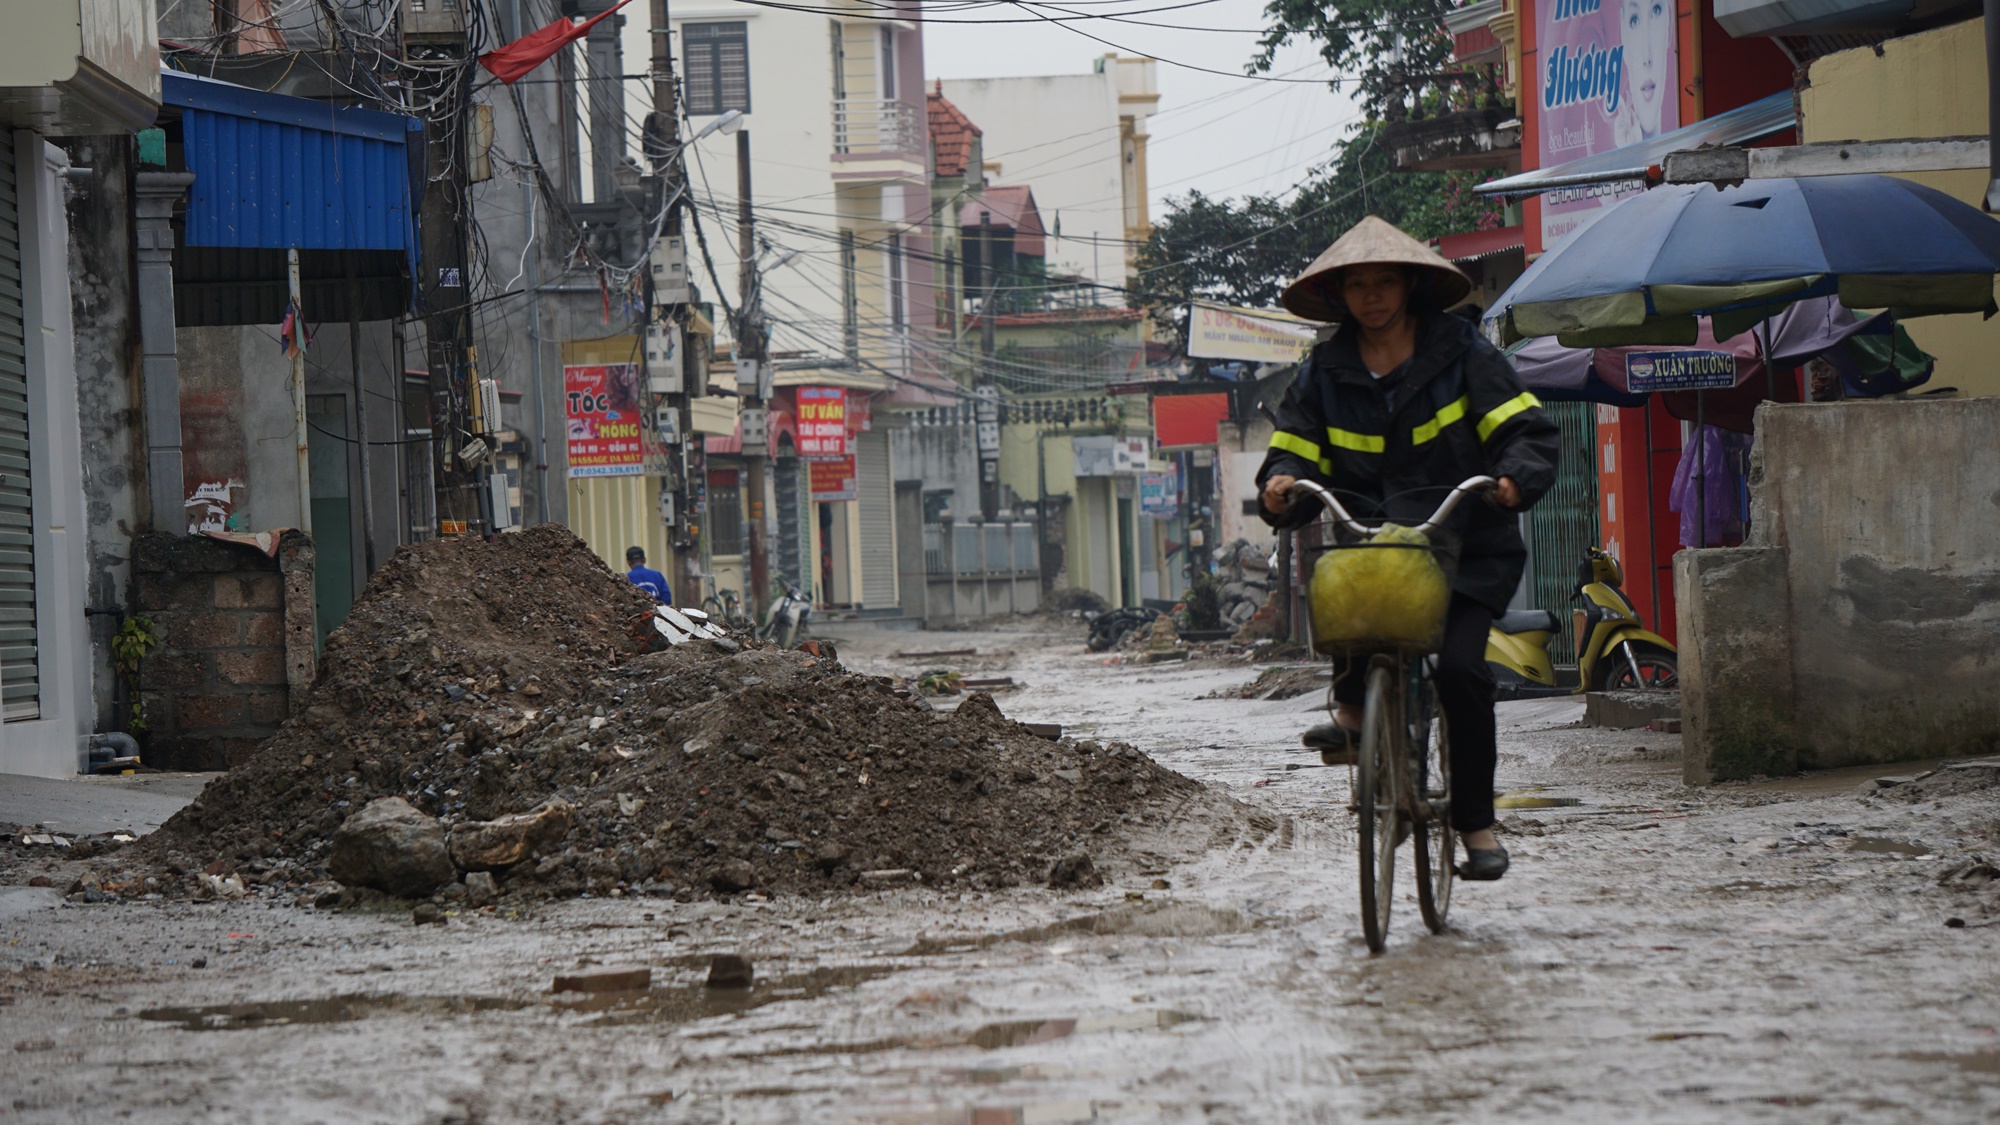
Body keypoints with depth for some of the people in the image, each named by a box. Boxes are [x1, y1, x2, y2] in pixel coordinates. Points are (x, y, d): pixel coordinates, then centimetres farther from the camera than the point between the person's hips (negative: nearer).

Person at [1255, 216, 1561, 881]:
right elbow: (1295, 451, 9)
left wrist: (1517, 476, -24)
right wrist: (1282, 487, -16)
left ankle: (1476, 823, -5)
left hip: (1466, 551, -1)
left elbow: (1527, 430, -2)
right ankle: (1353, 707, -15)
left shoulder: (1461, 353, 5)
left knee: (1459, 667, -21)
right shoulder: (1327, 372, 13)